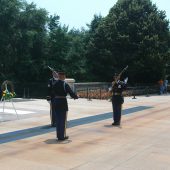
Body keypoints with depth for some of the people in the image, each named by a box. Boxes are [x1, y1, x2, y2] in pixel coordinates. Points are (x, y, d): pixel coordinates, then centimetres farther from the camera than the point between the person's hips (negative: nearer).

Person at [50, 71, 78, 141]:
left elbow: (53, 94, 6)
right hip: (63, 102, -5)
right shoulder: (65, 84, -12)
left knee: (58, 119, 15)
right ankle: (62, 136, 10)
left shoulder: (54, 84, 4)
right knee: (63, 120, 4)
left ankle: (59, 135, 23)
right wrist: (76, 97, 9)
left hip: (56, 102, 6)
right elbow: (71, 93, -10)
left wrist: (53, 102, 14)